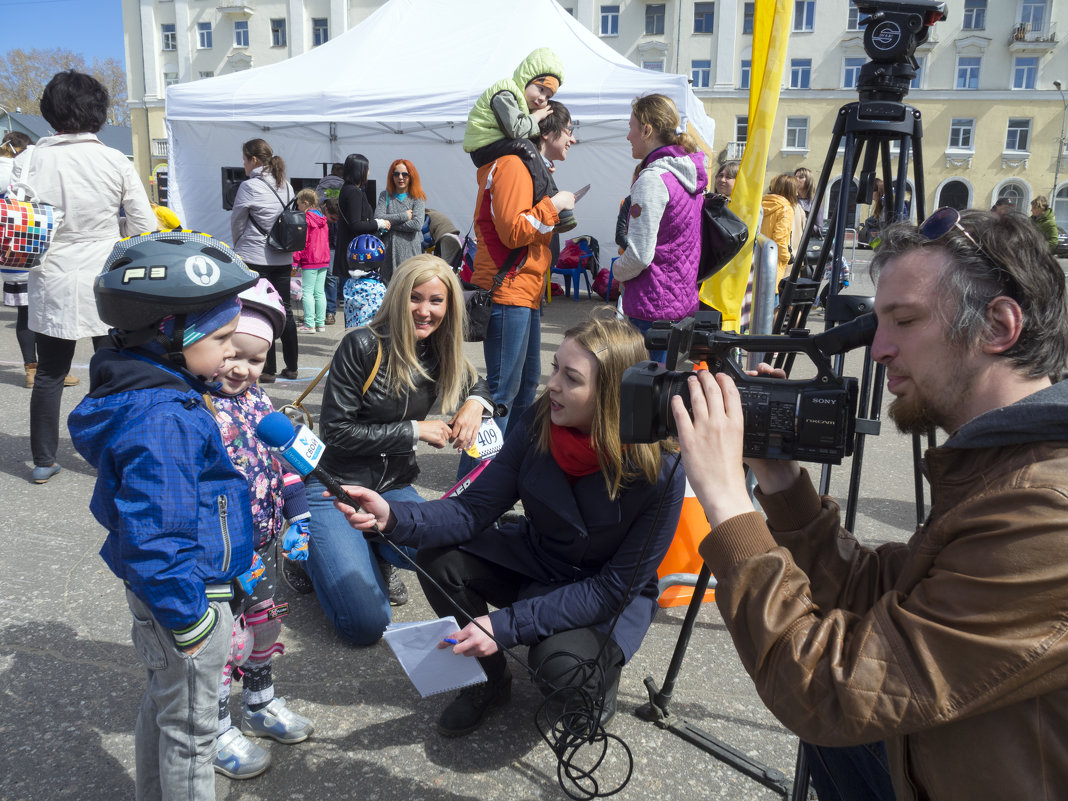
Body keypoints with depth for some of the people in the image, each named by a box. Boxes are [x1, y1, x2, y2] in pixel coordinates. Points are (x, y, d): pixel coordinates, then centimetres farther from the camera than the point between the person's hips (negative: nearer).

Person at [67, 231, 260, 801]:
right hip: (181, 591, -10)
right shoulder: (163, 419, -30)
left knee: (162, 702, 28)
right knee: (190, 728, 9)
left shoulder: (152, 393, 3)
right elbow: (155, 533, -31)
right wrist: (186, 618, -23)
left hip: (154, 588, 10)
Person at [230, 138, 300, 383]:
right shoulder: (286, 185, 8)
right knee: (284, 311, 11)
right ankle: (291, 367, 17)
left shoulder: (249, 186, -11)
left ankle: (268, 370, 4)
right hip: (283, 258, 6)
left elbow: (236, 222, -1)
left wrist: (239, 246, 17)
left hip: (255, 259, -6)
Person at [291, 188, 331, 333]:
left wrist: (295, 260, -11)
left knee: (307, 292, -3)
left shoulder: (305, 219, -10)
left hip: (310, 261, -7)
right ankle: (321, 323, 13)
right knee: (320, 292, 11)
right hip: (324, 261, 7)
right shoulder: (322, 218, 11)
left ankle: (310, 325, -6)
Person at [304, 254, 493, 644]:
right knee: (367, 625, -14)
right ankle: (311, 551, 14)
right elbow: (336, 431, -18)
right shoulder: (363, 346, -17)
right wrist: (414, 430, -18)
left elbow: (476, 385, 21)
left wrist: (475, 403, -4)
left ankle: (367, 550, 6)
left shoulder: (440, 353, 1)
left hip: (394, 488, 5)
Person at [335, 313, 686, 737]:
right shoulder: (537, 424, -17)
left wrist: (506, 626, -30)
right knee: (438, 557, -18)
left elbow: (616, 587, -24)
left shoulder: (660, 475, -29)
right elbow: (475, 509, -14)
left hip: (608, 600, -4)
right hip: (534, 561, 4)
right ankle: (491, 678, 7)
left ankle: (600, 670, 8)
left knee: (561, 665, -32)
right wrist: (392, 517, -34)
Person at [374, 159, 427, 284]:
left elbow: (417, 224, -10)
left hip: (410, 250, -2)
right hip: (389, 250, 2)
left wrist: (390, 223, -6)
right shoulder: (385, 195, 11)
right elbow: (378, 218, -4)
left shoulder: (417, 198, 4)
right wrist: (404, 216, -6)